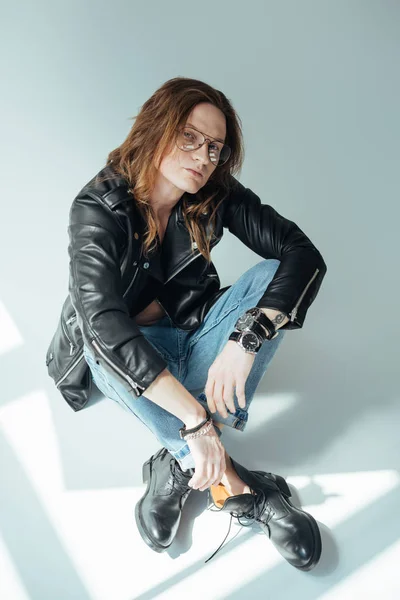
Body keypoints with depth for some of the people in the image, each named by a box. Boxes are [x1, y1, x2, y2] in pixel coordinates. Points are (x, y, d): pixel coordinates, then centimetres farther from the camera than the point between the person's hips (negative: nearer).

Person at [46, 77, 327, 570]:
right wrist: (195, 418, -44)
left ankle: (180, 465, -27)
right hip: (125, 356, -3)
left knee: (269, 278, -22)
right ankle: (231, 485, -27)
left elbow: (304, 254, -21)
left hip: (193, 336, 3)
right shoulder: (98, 208, -23)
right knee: (102, 344, -37)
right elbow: (104, 322, -37)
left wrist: (245, 340, -38)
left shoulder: (218, 196, -13)